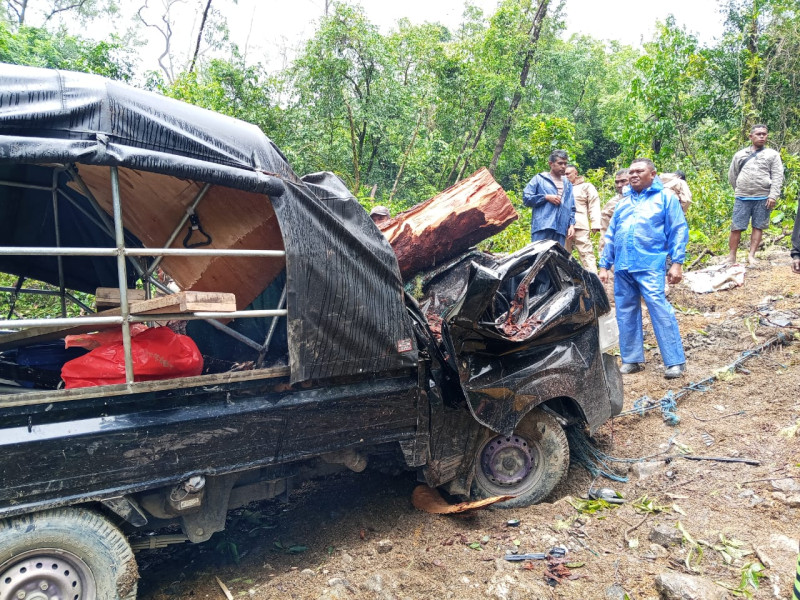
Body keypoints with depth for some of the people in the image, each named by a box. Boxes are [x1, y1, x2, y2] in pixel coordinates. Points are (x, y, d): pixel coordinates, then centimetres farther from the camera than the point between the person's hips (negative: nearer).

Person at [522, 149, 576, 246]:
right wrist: (546, 197, -6)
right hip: (542, 227, -4)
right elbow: (526, 198, 1)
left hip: (561, 228, 5)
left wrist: (571, 224, 8)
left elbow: (572, 208, 22)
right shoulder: (539, 179, 8)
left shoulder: (568, 184, 23)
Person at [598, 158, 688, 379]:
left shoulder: (665, 197, 6)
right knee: (626, 314, 7)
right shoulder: (623, 202, 20)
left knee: (661, 312, -10)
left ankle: (675, 361, -2)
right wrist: (604, 265, 15)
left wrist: (677, 262, -10)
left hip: (650, 266, -5)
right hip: (622, 267, 6)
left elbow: (678, 231, 0)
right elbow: (611, 235, 21)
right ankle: (632, 359, 18)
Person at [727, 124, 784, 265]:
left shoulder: (772, 154, 6)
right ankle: (731, 257, 3)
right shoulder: (740, 155, 11)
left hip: (763, 198, -1)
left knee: (758, 227, 1)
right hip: (742, 198, 1)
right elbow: (732, 176, 18)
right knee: (736, 227, -2)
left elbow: (777, 177, -1)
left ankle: (751, 256, 4)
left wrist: (773, 196, -11)